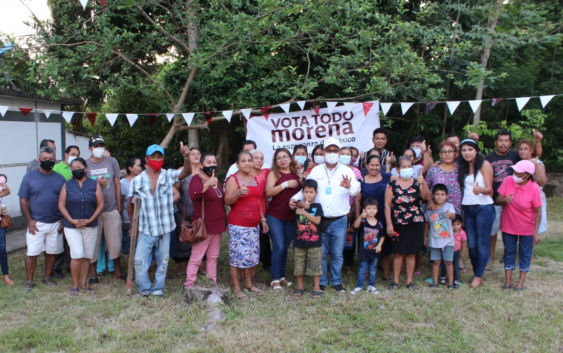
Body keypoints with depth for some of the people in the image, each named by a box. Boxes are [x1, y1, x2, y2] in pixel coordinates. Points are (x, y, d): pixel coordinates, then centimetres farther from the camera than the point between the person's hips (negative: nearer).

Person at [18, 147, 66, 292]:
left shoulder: (60, 179, 4)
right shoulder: (29, 177, -1)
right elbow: (23, 200, -2)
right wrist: (29, 220, -9)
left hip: (55, 224, 2)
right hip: (36, 223, -2)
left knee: (52, 252, 10)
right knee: (32, 253, 0)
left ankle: (47, 277, 26)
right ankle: (29, 281, 14)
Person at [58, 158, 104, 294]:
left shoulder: (94, 185, 4)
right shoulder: (67, 185, 4)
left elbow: (100, 204, 0)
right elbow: (61, 205, 0)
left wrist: (90, 220, -10)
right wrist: (72, 220, -12)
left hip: (90, 226, 1)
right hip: (71, 226, -1)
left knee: (87, 256, 6)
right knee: (77, 255, -10)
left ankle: (83, 284, 17)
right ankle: (75, 285, 4)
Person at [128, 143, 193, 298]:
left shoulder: (169, 176, -2)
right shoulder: (137, 180, -1)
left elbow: (187, 172, -20)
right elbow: (130, 203, 7)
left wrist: (186, 157, -39)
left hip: (165, 228, 0)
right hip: (145, 229, 0)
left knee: (163, 262, 11)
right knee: (139, 261, 1)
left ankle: (158, 289, 29)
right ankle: (144, 288, 22)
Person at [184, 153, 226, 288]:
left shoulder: (216, 180, 14)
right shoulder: (197, 179, -11)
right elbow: (193, 194, -34)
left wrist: (224, 220, 20)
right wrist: (208, 184, -46)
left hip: (217, 225, 8)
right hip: (203, 226, -8)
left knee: (213, 256, 13)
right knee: (196, 257, -7)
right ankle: (189, 285, -3)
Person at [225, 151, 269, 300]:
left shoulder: (255, 179, 15)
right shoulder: (233, 179, -6)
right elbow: (227, 201, -14)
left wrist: (262, 219, 18)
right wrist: (238, 193, -31)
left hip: (254, 224, 7)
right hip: (238, 225, -7)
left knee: (252, 254, 12)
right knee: (237, 255, -6)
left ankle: (249, 284, 25)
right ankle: (236, 288, 4)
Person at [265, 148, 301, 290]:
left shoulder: (296, 173, 9)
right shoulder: (273, 173, -2)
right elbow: (268, 192, -14)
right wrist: (286, 184, -19)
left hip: (292, 216, 4)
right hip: (275, 216, -4)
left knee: (285, 247, 11)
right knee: (279, 247, -8)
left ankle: (282, 276, 23)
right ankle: (275, 279, 3)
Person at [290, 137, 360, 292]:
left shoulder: (346, 171, 1)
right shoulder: (315, 171, 7)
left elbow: (356, 190, -15)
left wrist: (349, 187, -37)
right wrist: (295, 198, -12)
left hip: (339, 220, -1)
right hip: (320, 220, 1)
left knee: (337, 253, 8)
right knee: (321, 253, 8)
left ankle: (337, 282, 22)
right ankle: (321, 282, 21)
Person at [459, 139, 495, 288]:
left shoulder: (484, 165, -7)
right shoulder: (463, 167, 11)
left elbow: (489, 189, -13)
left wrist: (480, 189, -34)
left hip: (484, 208, -6)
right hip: (468, 209, 6)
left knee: (482, 244, -1)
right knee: (471, 245, 7)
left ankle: (478, 277, 5)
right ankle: (476, 273, 18)